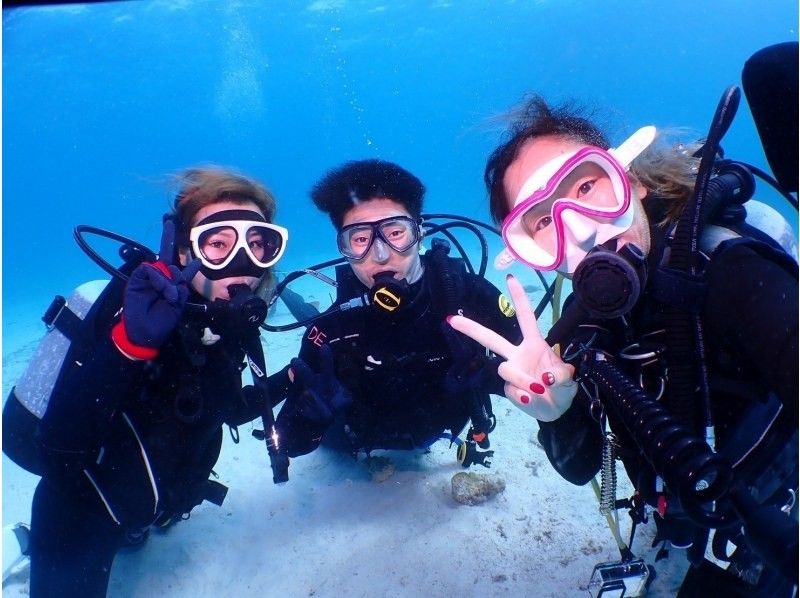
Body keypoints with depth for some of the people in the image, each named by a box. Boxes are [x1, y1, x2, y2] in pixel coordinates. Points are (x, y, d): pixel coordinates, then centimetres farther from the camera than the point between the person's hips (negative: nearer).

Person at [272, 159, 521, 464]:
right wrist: (314, 404, -51)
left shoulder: (470, 295, -37)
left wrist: (489, 374, -49)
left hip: (446, 425, 1)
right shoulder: (331, 330, -35)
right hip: (369, 435, -1)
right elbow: (291, 443, -29)